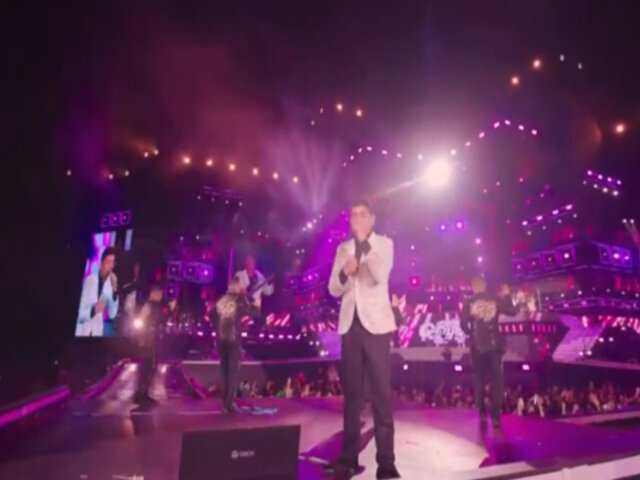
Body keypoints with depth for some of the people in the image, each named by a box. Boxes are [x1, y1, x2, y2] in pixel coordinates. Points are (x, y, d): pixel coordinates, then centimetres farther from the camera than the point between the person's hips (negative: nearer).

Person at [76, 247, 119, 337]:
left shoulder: (111, 283, -2)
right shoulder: (89, 280, -11)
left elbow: (112, 314, -7)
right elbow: (80, 313, -10)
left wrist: (115, 290, -16)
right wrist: (93, 310, -29)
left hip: (98, 333, 3)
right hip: (84, 332, -3)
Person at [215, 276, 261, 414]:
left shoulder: (220, 300, 7)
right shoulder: (240, 299, -7)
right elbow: (254, 314, -4)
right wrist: (257, 305, 13)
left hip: (221, 339, 5)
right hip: (233, 339, -5)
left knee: (224, 370, 13)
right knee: (234, 370, 0)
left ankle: (225, 402, 15)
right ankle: (230, 403, -5)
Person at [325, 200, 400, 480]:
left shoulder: (383, 244, 4)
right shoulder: (343, 249, 14)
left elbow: (381, 276, -14)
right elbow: (334, 290, 8)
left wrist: (364, 242, -12)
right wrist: (345, 272, -12)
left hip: (375, 323, -3)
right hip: (350, 324, 4)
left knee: (381, 392, -6)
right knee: (351, 392, 7)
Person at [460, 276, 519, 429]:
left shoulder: (469, 303, -2)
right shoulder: (496, 299, 0)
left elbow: (463, 325, -7)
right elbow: (511, 312, 1)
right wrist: (507, 296, 13)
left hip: (478, 345, 0)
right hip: (494, 344, 0)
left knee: (478, 379, 13)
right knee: (496, 379, 6)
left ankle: (482, 413, 10)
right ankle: (495, 415, 1)